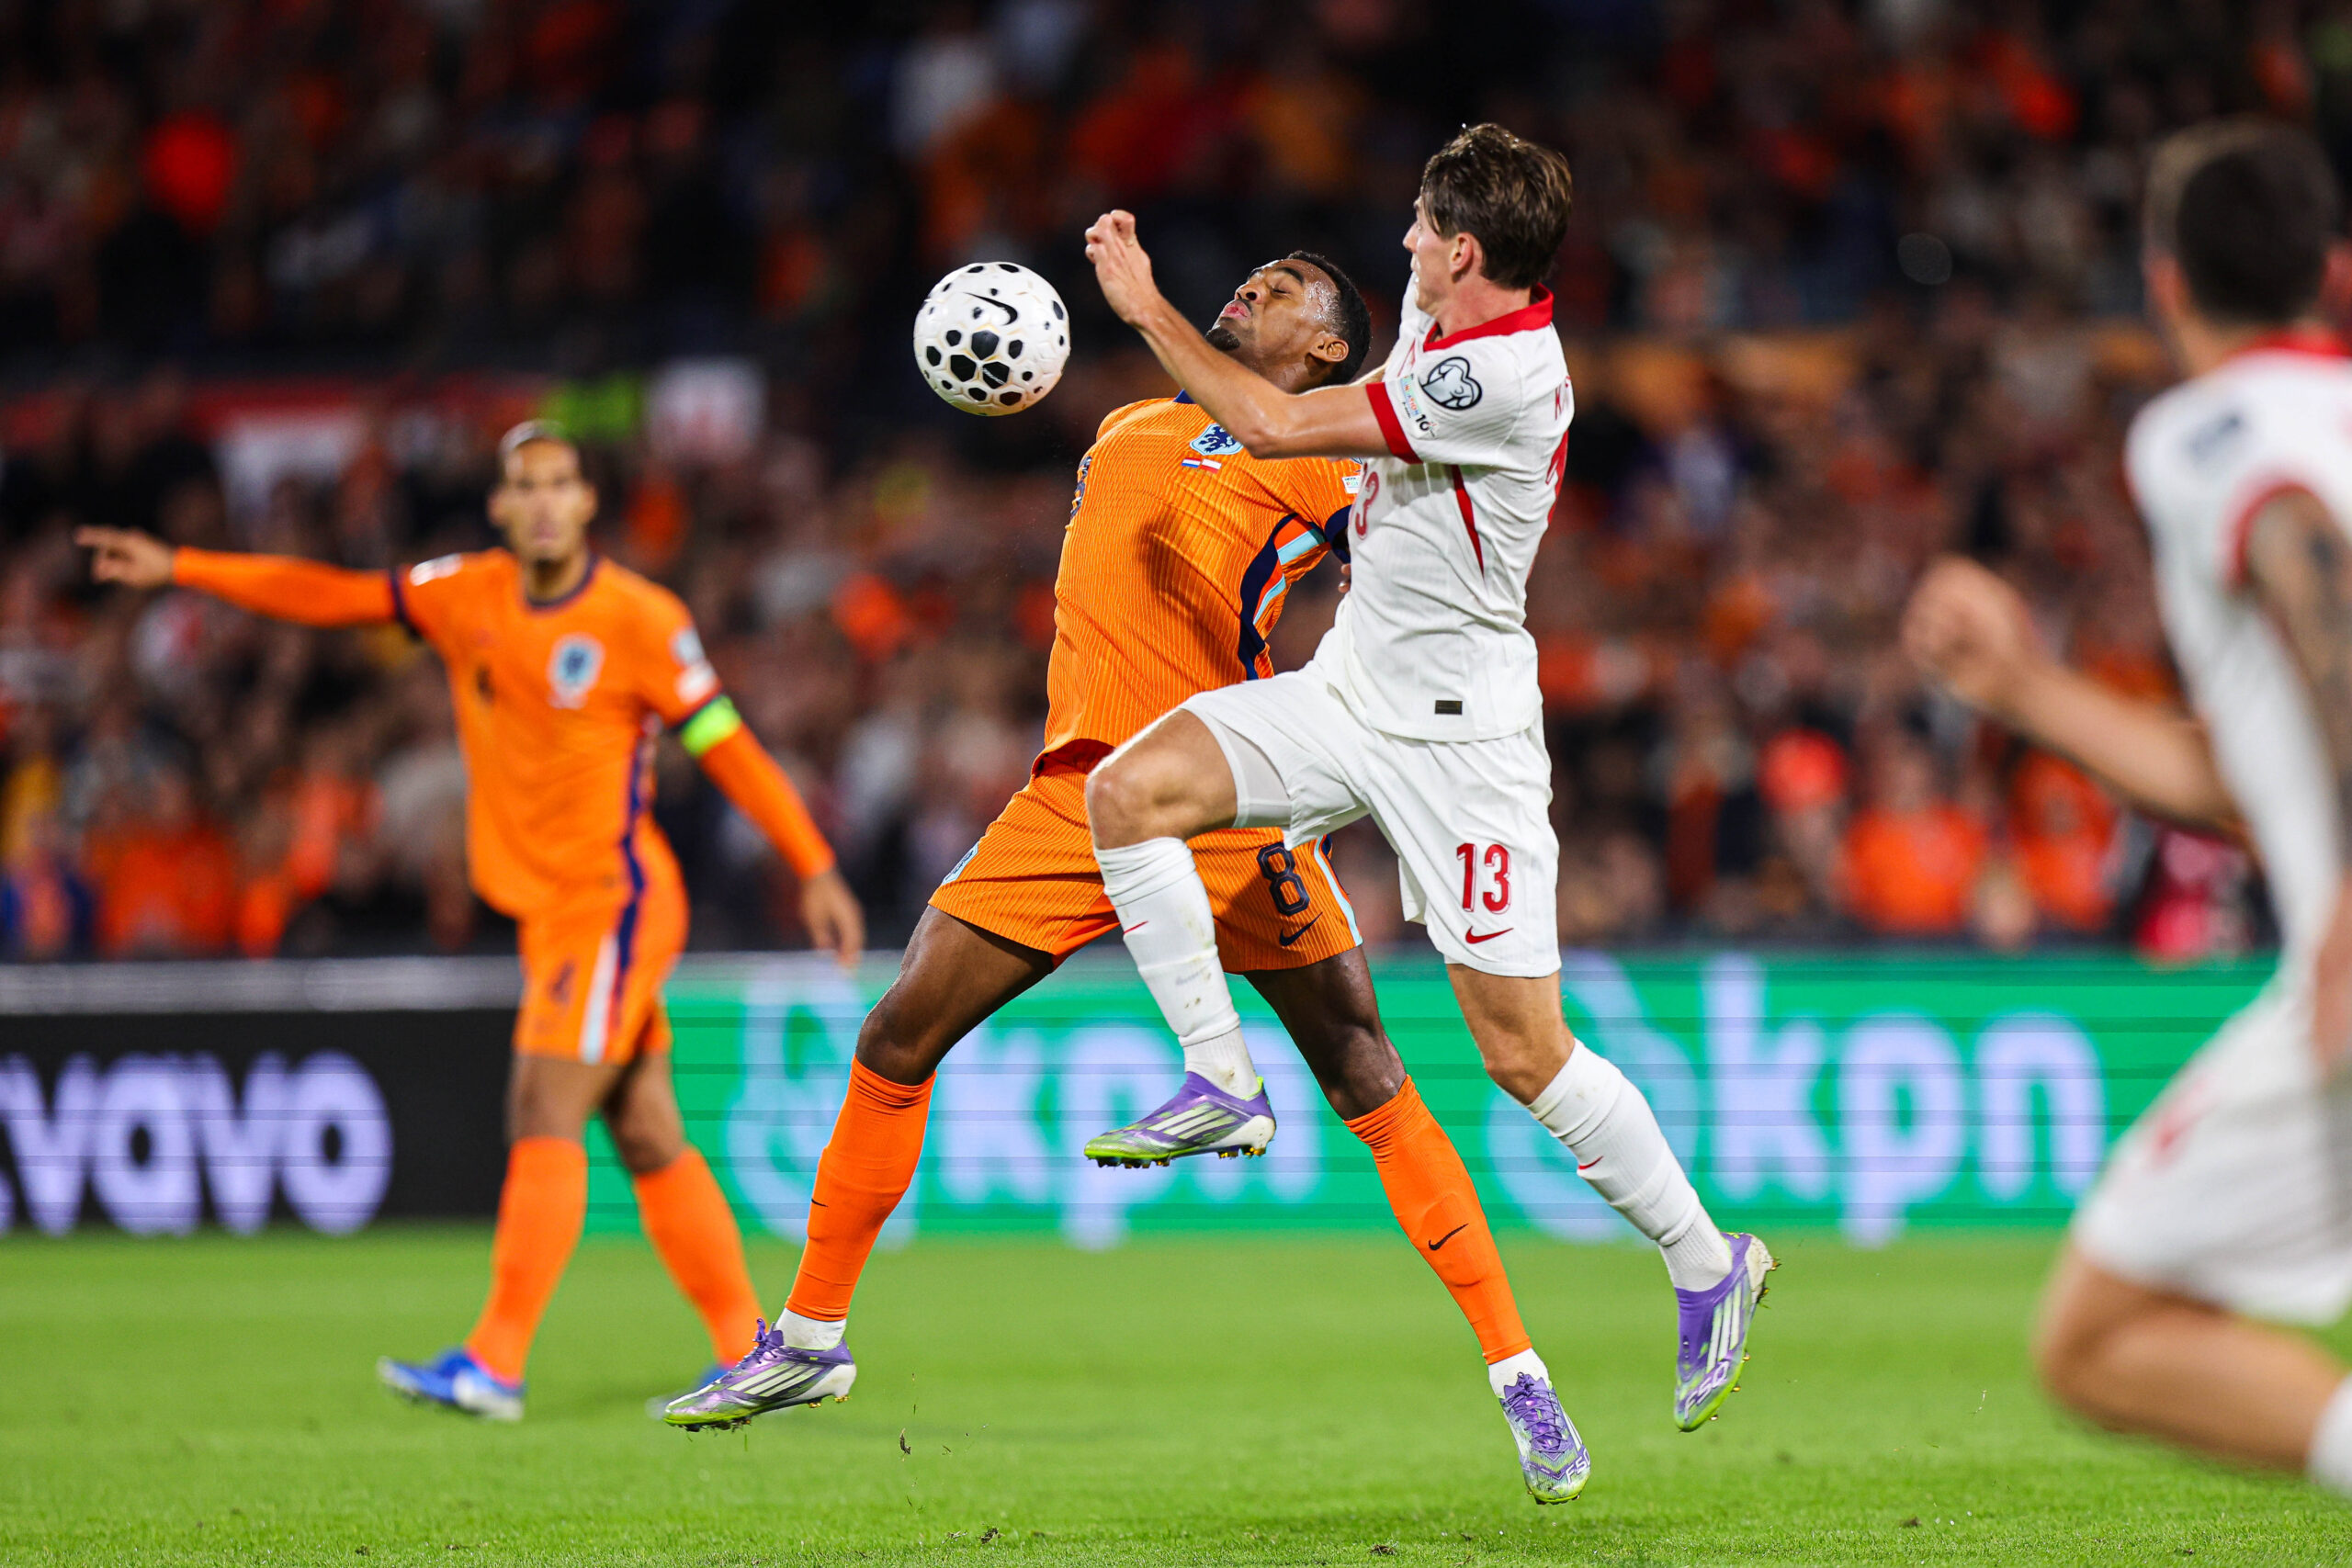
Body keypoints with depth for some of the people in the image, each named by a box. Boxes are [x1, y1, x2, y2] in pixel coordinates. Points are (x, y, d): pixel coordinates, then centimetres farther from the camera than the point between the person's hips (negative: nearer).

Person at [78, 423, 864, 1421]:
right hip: (547, 908, 6)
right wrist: (180, 569, 9)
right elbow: (335, 597, 12)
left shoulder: (640, 619, -10)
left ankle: (496, 1364, -17)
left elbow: (727, 749, -7)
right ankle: (751, 1356, 14)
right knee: (648, 1140, 8)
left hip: (616, 900, -6)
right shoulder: (468, 596, 6)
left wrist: (816, 872, -7)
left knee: (544, 1117, -14)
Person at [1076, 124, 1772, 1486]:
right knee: (1128, 790, -11)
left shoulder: (1501, 377, -25)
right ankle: (1220, 1074, -1)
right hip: (1349, 693, 8)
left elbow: (1278, 427, -22)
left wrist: (1150, 310, -13)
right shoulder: (1445, 321, 3)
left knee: (1524, 1048, -6)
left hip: (1457, 734, -8)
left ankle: (1708, 1261, 11)